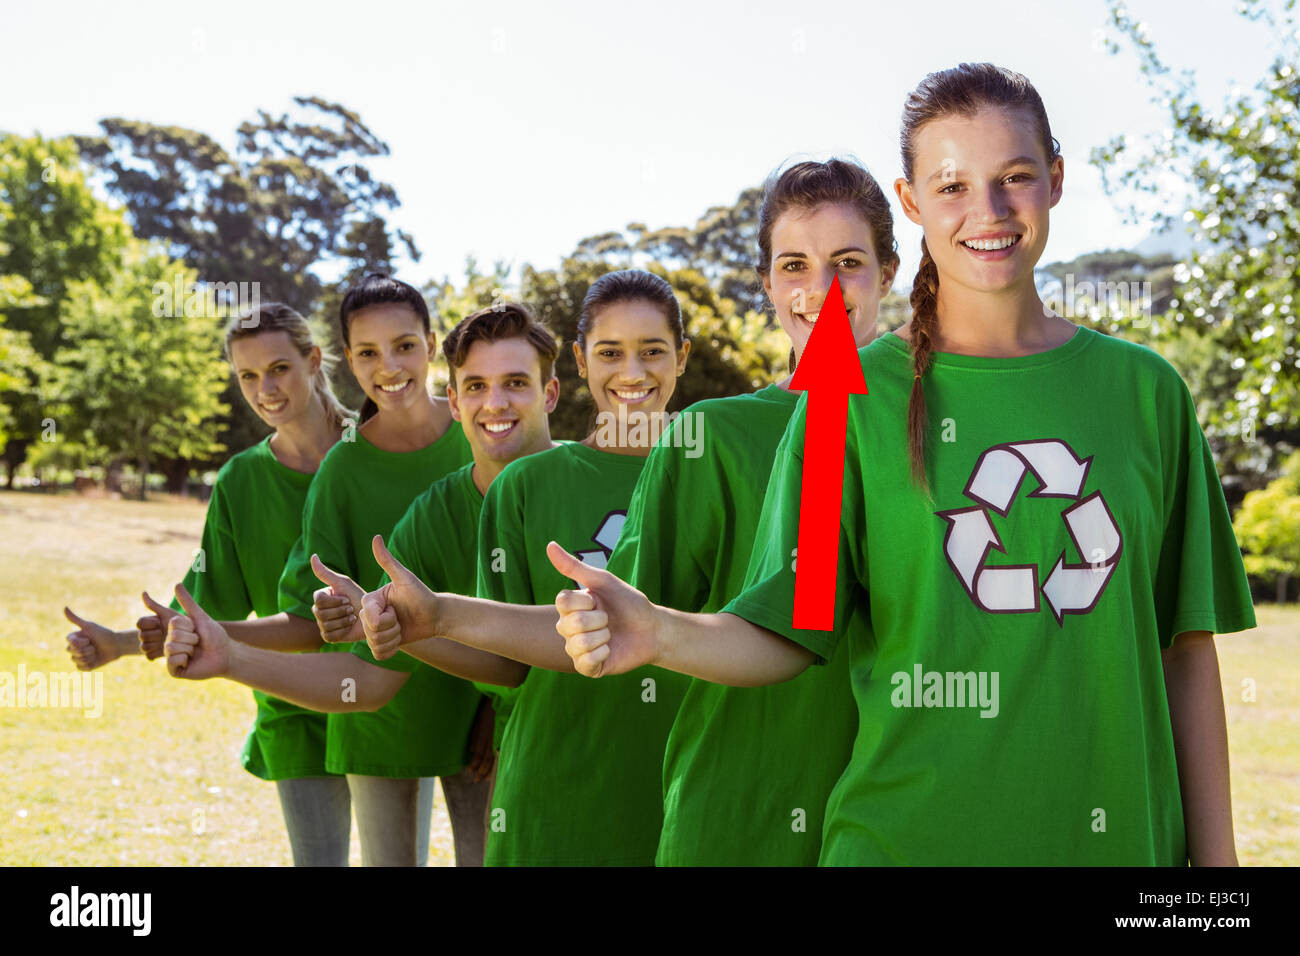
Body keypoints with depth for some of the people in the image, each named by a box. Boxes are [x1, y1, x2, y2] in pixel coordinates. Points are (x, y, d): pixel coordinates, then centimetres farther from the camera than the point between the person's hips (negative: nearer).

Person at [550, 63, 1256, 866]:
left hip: (1115, 834, 2)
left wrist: (1215, 854, 2)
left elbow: (1186, 647, 5)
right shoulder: (856, 398, -2)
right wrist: (658, 634, -24)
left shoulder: (1142, 389, 4)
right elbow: (787, 634, -5)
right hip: (904, 835, -2)